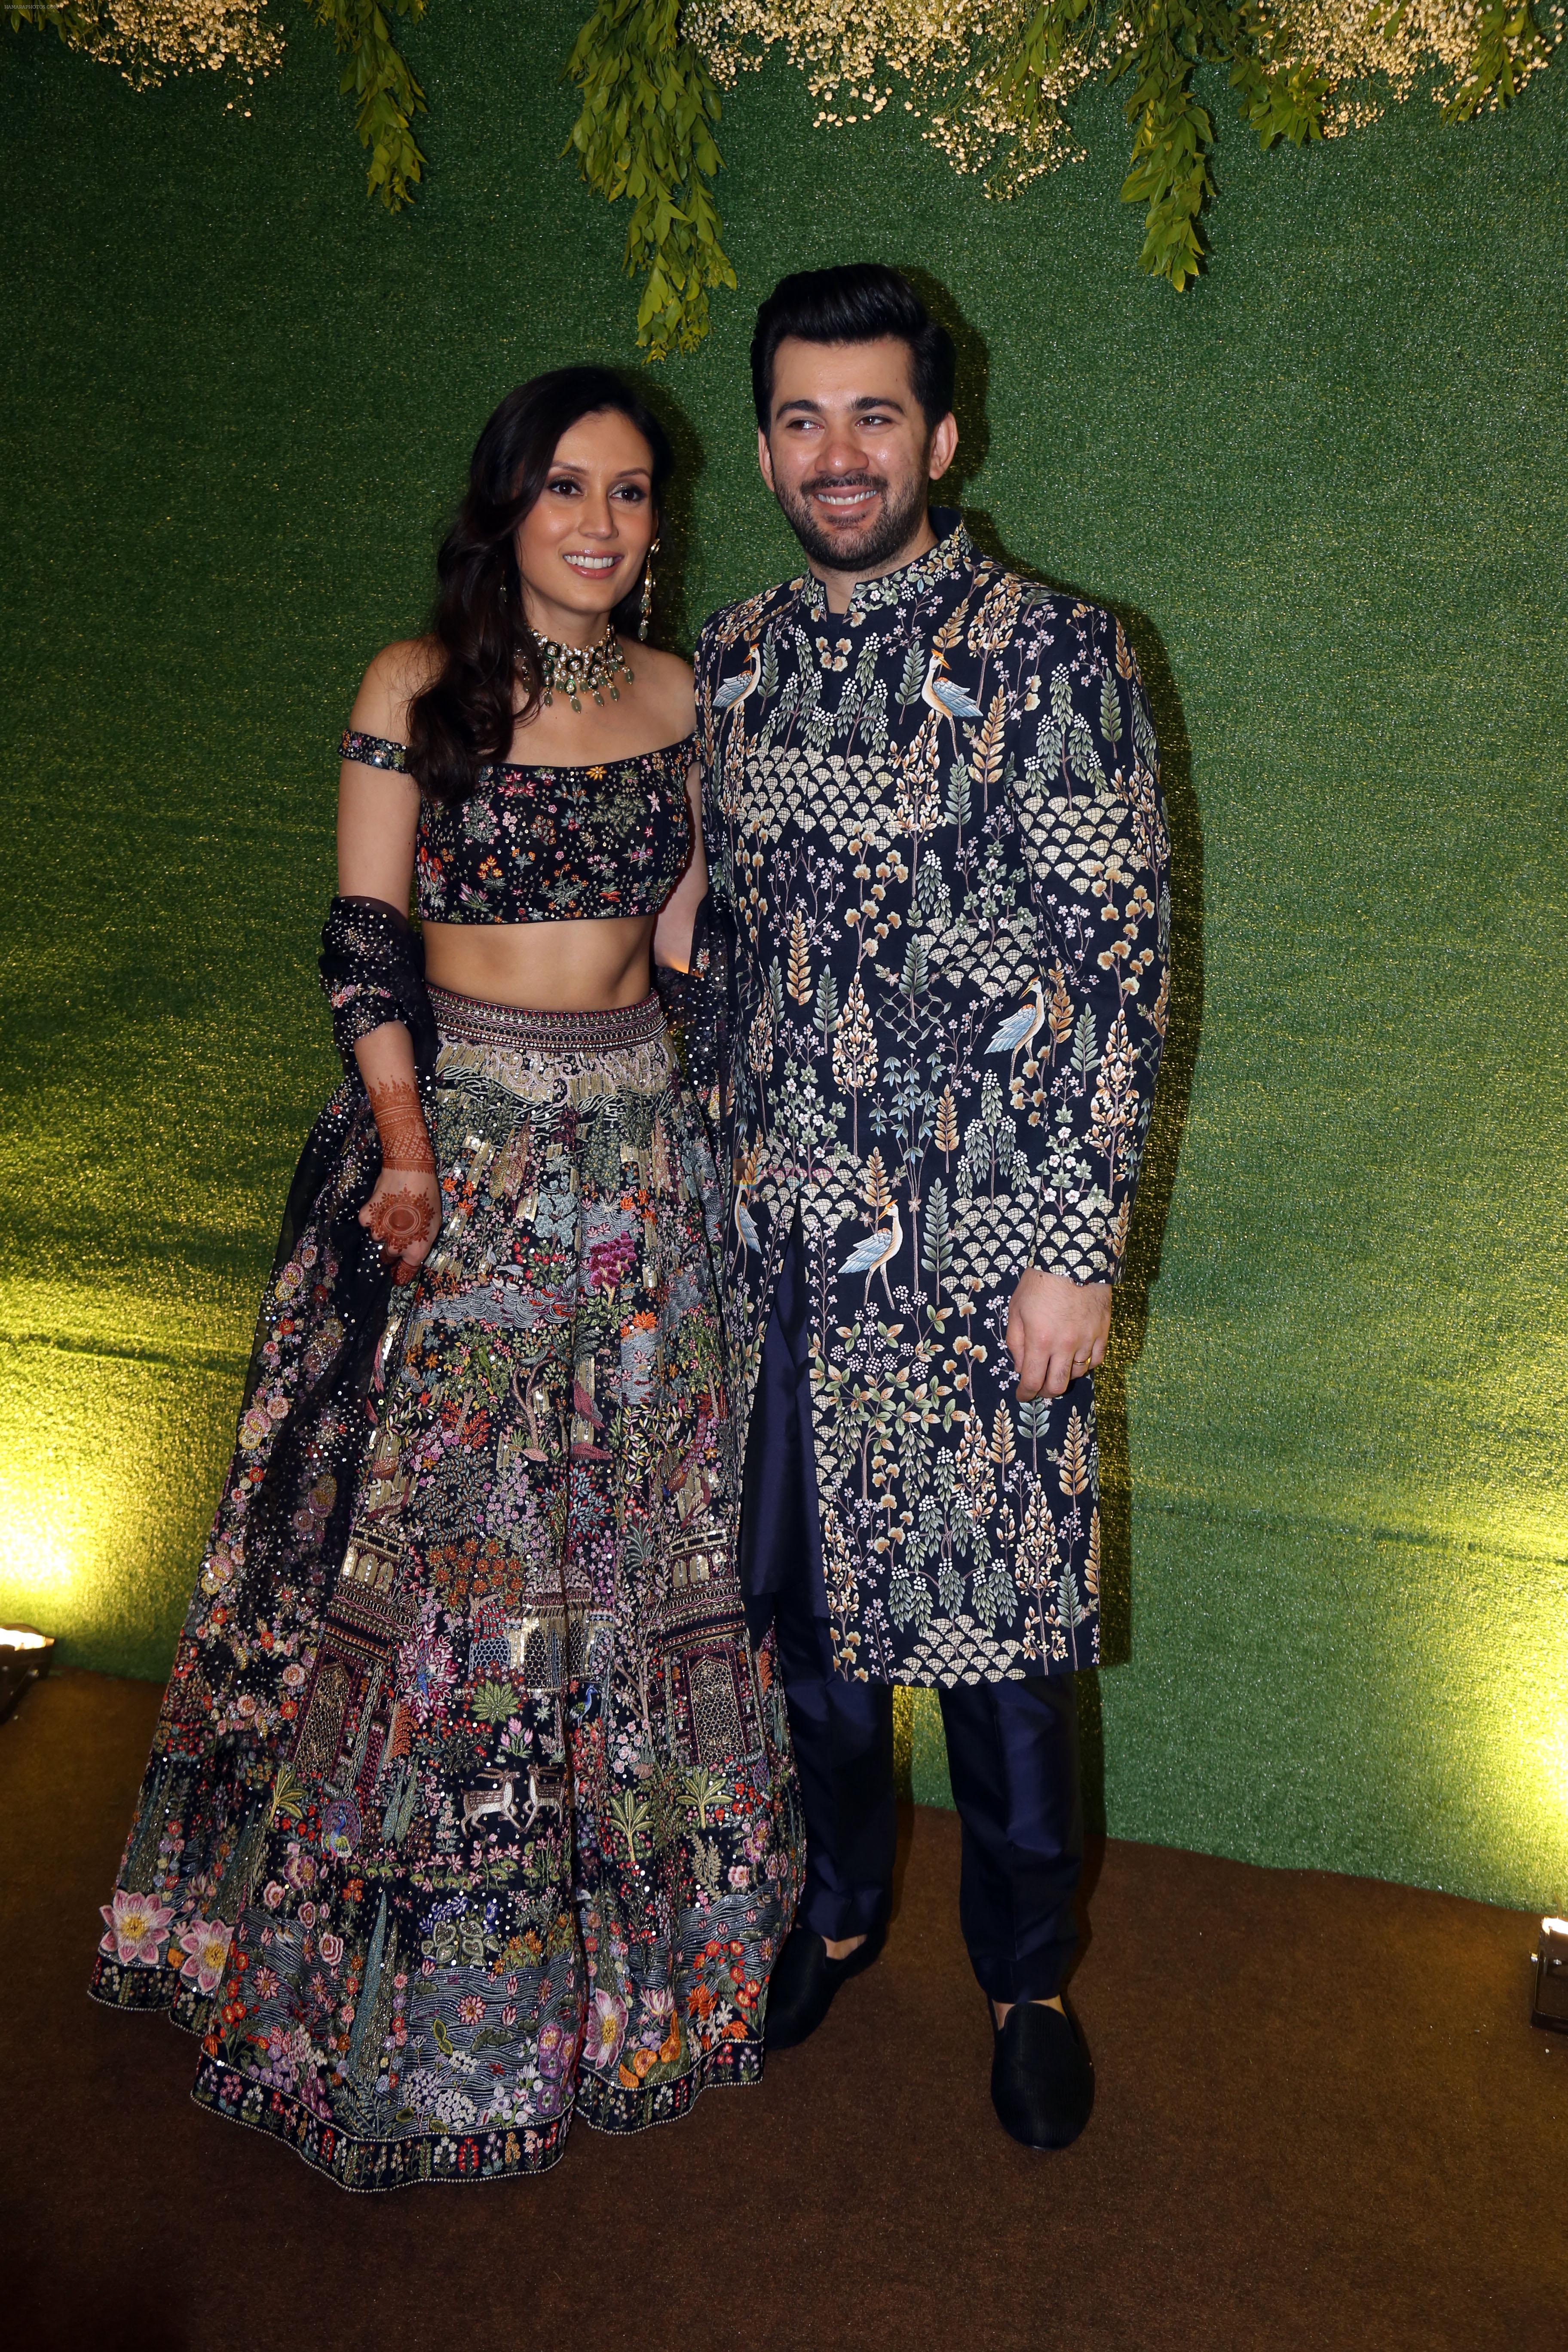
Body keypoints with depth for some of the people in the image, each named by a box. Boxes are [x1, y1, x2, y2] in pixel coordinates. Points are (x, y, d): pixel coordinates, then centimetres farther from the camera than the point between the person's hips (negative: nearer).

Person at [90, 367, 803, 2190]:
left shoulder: (676, 694, 9)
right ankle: (404, 1974, 19)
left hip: (633, 1148, 4)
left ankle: (614, 1937, 28)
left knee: (628, 1527, 9)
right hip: (452, 1137, -3)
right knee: (424, 1519, 0)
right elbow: (362, 938, -5)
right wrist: (407, 1140, -15)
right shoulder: (417, 687, -2)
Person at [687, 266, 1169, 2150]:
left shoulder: (1050, 654, -7)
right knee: (806, 1588, 16)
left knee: (992, 1618, 5)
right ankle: (843, 1896, 40)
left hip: (974, 1235, -4)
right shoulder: (736, 659, 9)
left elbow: (1116, 963, -11)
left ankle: (1025, 1972, 29)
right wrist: (728, 1152, 14)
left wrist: (1076, 1246, -14)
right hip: (778, 1225, 5)